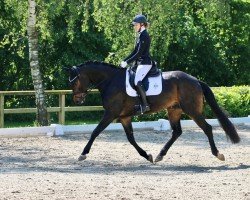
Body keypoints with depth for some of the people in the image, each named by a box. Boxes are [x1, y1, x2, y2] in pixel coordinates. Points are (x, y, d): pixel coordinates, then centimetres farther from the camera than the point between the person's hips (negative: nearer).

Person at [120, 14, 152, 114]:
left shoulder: (144, 36, -15)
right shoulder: (141, 35, 15)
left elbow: (139, 53, -19)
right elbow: (135, 52, 19)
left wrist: (127, 62, -18)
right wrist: (124, 61, 12)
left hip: (145, 63, -11)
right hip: (140, 63, 11)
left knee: (137, 82, -23)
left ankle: (145, 105, -20)